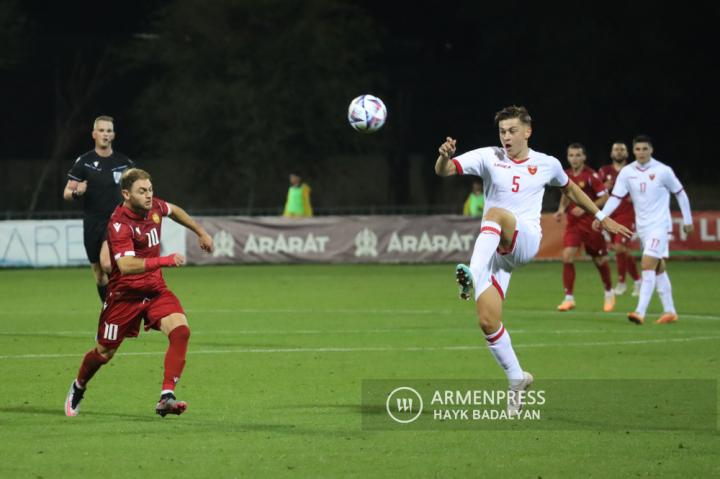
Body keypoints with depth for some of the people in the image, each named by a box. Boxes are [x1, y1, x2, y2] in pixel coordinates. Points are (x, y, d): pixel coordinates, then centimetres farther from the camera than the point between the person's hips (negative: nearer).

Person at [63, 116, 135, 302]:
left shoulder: (124, 162, 3)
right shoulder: (84, 161, 0)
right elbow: (66, 193, 0)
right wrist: (76, 192, -22)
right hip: (92, 224, 2)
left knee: (107, 263, -28)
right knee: (99, 276, 8)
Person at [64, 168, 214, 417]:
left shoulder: (154, 206, -3)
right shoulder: (119, 224, -25)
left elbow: (174, 210, 24)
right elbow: (125, 265, -40)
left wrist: (201, 233, 27)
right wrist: (164, 261, -48)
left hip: (156, 290, 5)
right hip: (125, 294, -5)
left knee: (180, 330, -22)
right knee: (104, 353, 11)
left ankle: (166, 397, -25)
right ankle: (78, 388, 43)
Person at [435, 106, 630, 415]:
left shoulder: (546, 164, 9)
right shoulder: (488, 158, 4)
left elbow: (570, 189, 29)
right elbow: (444, 171, -7)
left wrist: (602, 217, 33)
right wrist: (445, 156, -31)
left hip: (526, 242, -2)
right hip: (494, 249, 2)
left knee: (497, 213, -35)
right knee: (487, 320, -10)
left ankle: (473, 275, -52)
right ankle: (516, 379, 11)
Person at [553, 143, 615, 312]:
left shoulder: (591, 175, -12)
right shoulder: (566, 175, 4)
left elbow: (605, 198, -12)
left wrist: (586, 208, -20)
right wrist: (562, 208, 2)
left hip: (592, 223, -4)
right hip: (573, 223, 4)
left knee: (600, 260, 8)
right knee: (567, 256, -13)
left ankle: (609, 293, 32)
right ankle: (569, 298, -6)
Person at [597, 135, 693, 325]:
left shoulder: (663, 171, -9)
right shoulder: (627, 172, 1)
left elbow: (680, 194, 1)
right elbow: (615, 197, -3)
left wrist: (687, 221, 5)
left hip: (659, 226, -5)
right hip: (642, 227, 5)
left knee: (647, 266, -16)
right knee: (659, 269, 11)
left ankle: (640, 312, -22)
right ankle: (670, 312, 17)